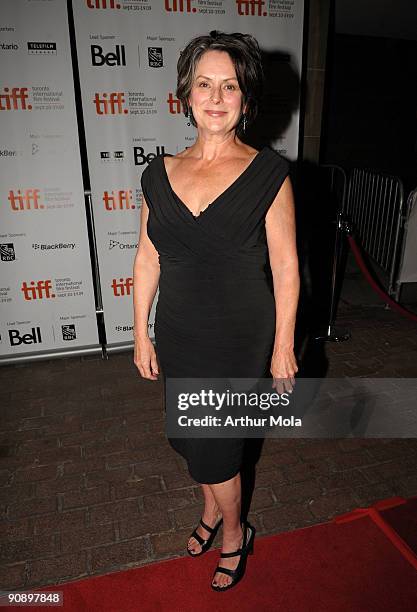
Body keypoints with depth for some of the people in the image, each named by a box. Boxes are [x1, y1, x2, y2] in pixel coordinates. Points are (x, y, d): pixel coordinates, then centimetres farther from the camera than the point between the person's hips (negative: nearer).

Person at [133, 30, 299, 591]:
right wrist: (141, 334, 6)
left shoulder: (267, 173, -11)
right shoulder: (160, 173, 0)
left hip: (240, 338, -4)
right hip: (178, 334, 4)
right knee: (196, 436, 20)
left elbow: (285, 267, -8)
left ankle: (235, 534, 38)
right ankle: (213, 508, 51)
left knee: (209, 444, 6)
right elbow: (147, 259, 4)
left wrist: (283, 347, -6)